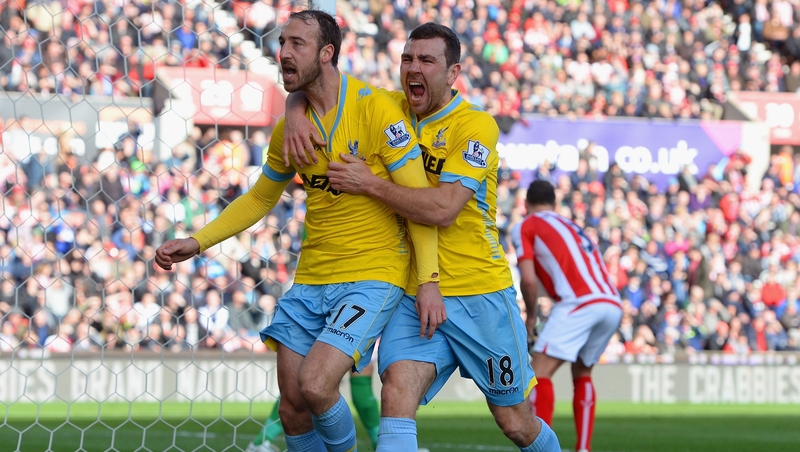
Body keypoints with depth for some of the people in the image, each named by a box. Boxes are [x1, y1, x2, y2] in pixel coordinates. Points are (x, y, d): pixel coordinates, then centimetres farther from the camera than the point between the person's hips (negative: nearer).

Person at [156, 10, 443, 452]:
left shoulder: (376, 110, -12)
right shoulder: (289, 129, 6)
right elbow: (259, 199, 22)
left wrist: (429, 281, -18)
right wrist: (196, 242, 12)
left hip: (372, 278, -6)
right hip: (310, 281, 6)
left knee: (315, 385, -22)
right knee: (292, 408, 2)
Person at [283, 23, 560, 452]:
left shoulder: (476, 126, -11)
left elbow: (443, 208, -23)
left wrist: (369, 184, -19)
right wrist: (295, 121, -7)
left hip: (479, 294, -3)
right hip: (412, 295, 4)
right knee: (396, 391, -23)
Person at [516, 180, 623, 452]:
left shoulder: (530, 225, 11)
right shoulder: (572, 227, 31)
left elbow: (529, 278, 0)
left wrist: (530, 316, 15)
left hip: (579, 302, -7)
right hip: (613, 305, 7)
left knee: (541, 371, -5)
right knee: (582, 375, 23)